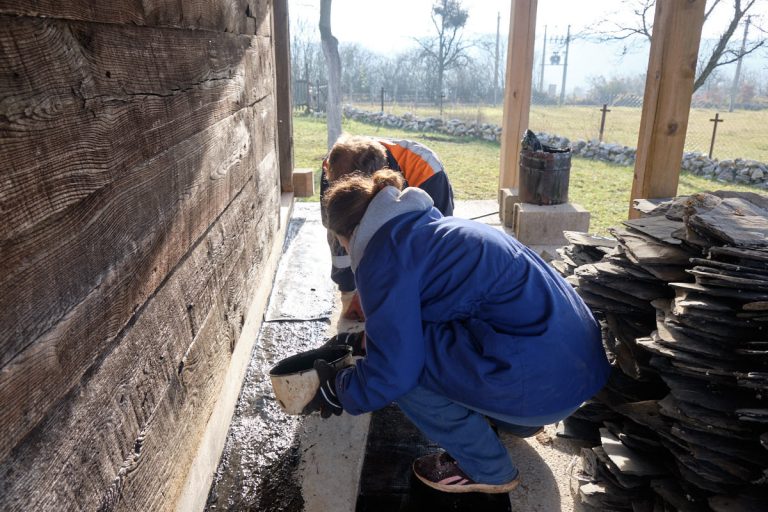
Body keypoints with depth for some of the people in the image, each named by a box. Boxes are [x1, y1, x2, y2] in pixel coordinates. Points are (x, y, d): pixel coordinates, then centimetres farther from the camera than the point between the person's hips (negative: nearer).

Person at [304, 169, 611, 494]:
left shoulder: (383, 253, -11)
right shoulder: (427, 226, 17)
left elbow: (391, 371, -12)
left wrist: (337, 391, 5)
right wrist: (371, 335, 38)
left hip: (542, 379, -10)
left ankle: (488, 470, 10)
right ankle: (515, 419, 28)